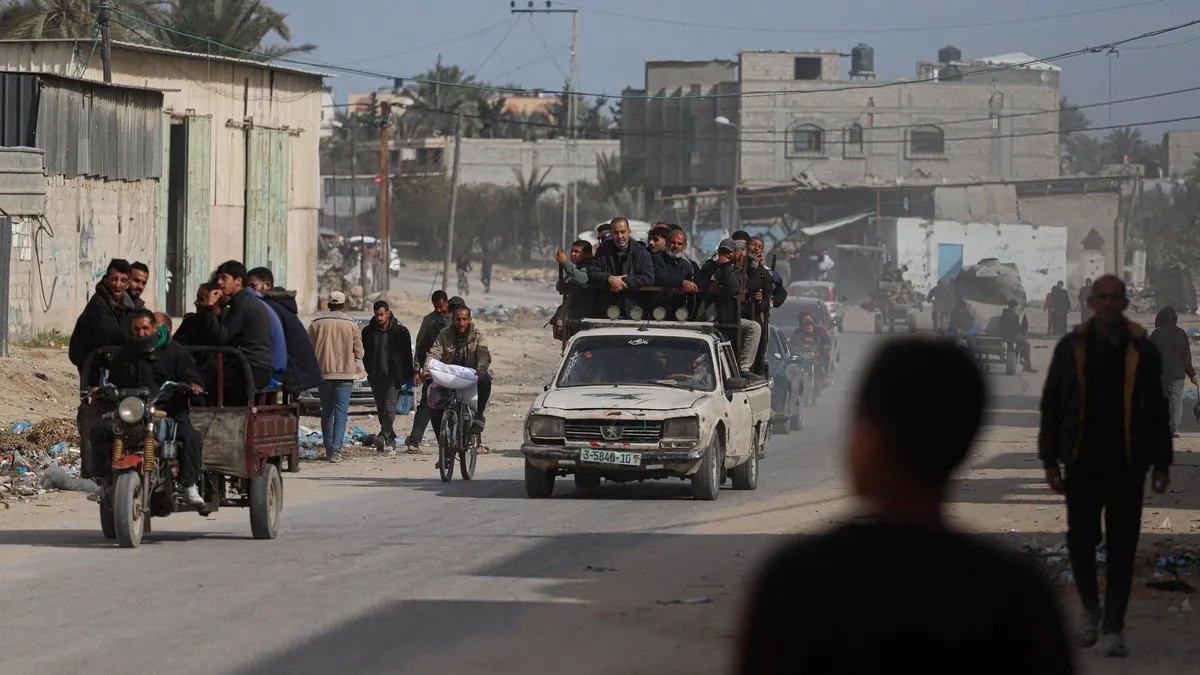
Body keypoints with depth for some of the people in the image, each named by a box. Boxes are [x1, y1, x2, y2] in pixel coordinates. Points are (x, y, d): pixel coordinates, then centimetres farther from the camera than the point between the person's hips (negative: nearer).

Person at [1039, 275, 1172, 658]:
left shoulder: (1142, 351, 1)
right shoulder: (1071, 348, 2)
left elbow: (1156, 410, 6)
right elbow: (1051, 406, 6)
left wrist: (1161, 464, 3)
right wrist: (1050, 459, 2)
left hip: (1127, 466, 0)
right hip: (1082, 464, 1)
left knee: (1122, 549, 1)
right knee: (1081, 541, 2)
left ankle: (1114, 628, 8)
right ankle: (1090, 607, 27)